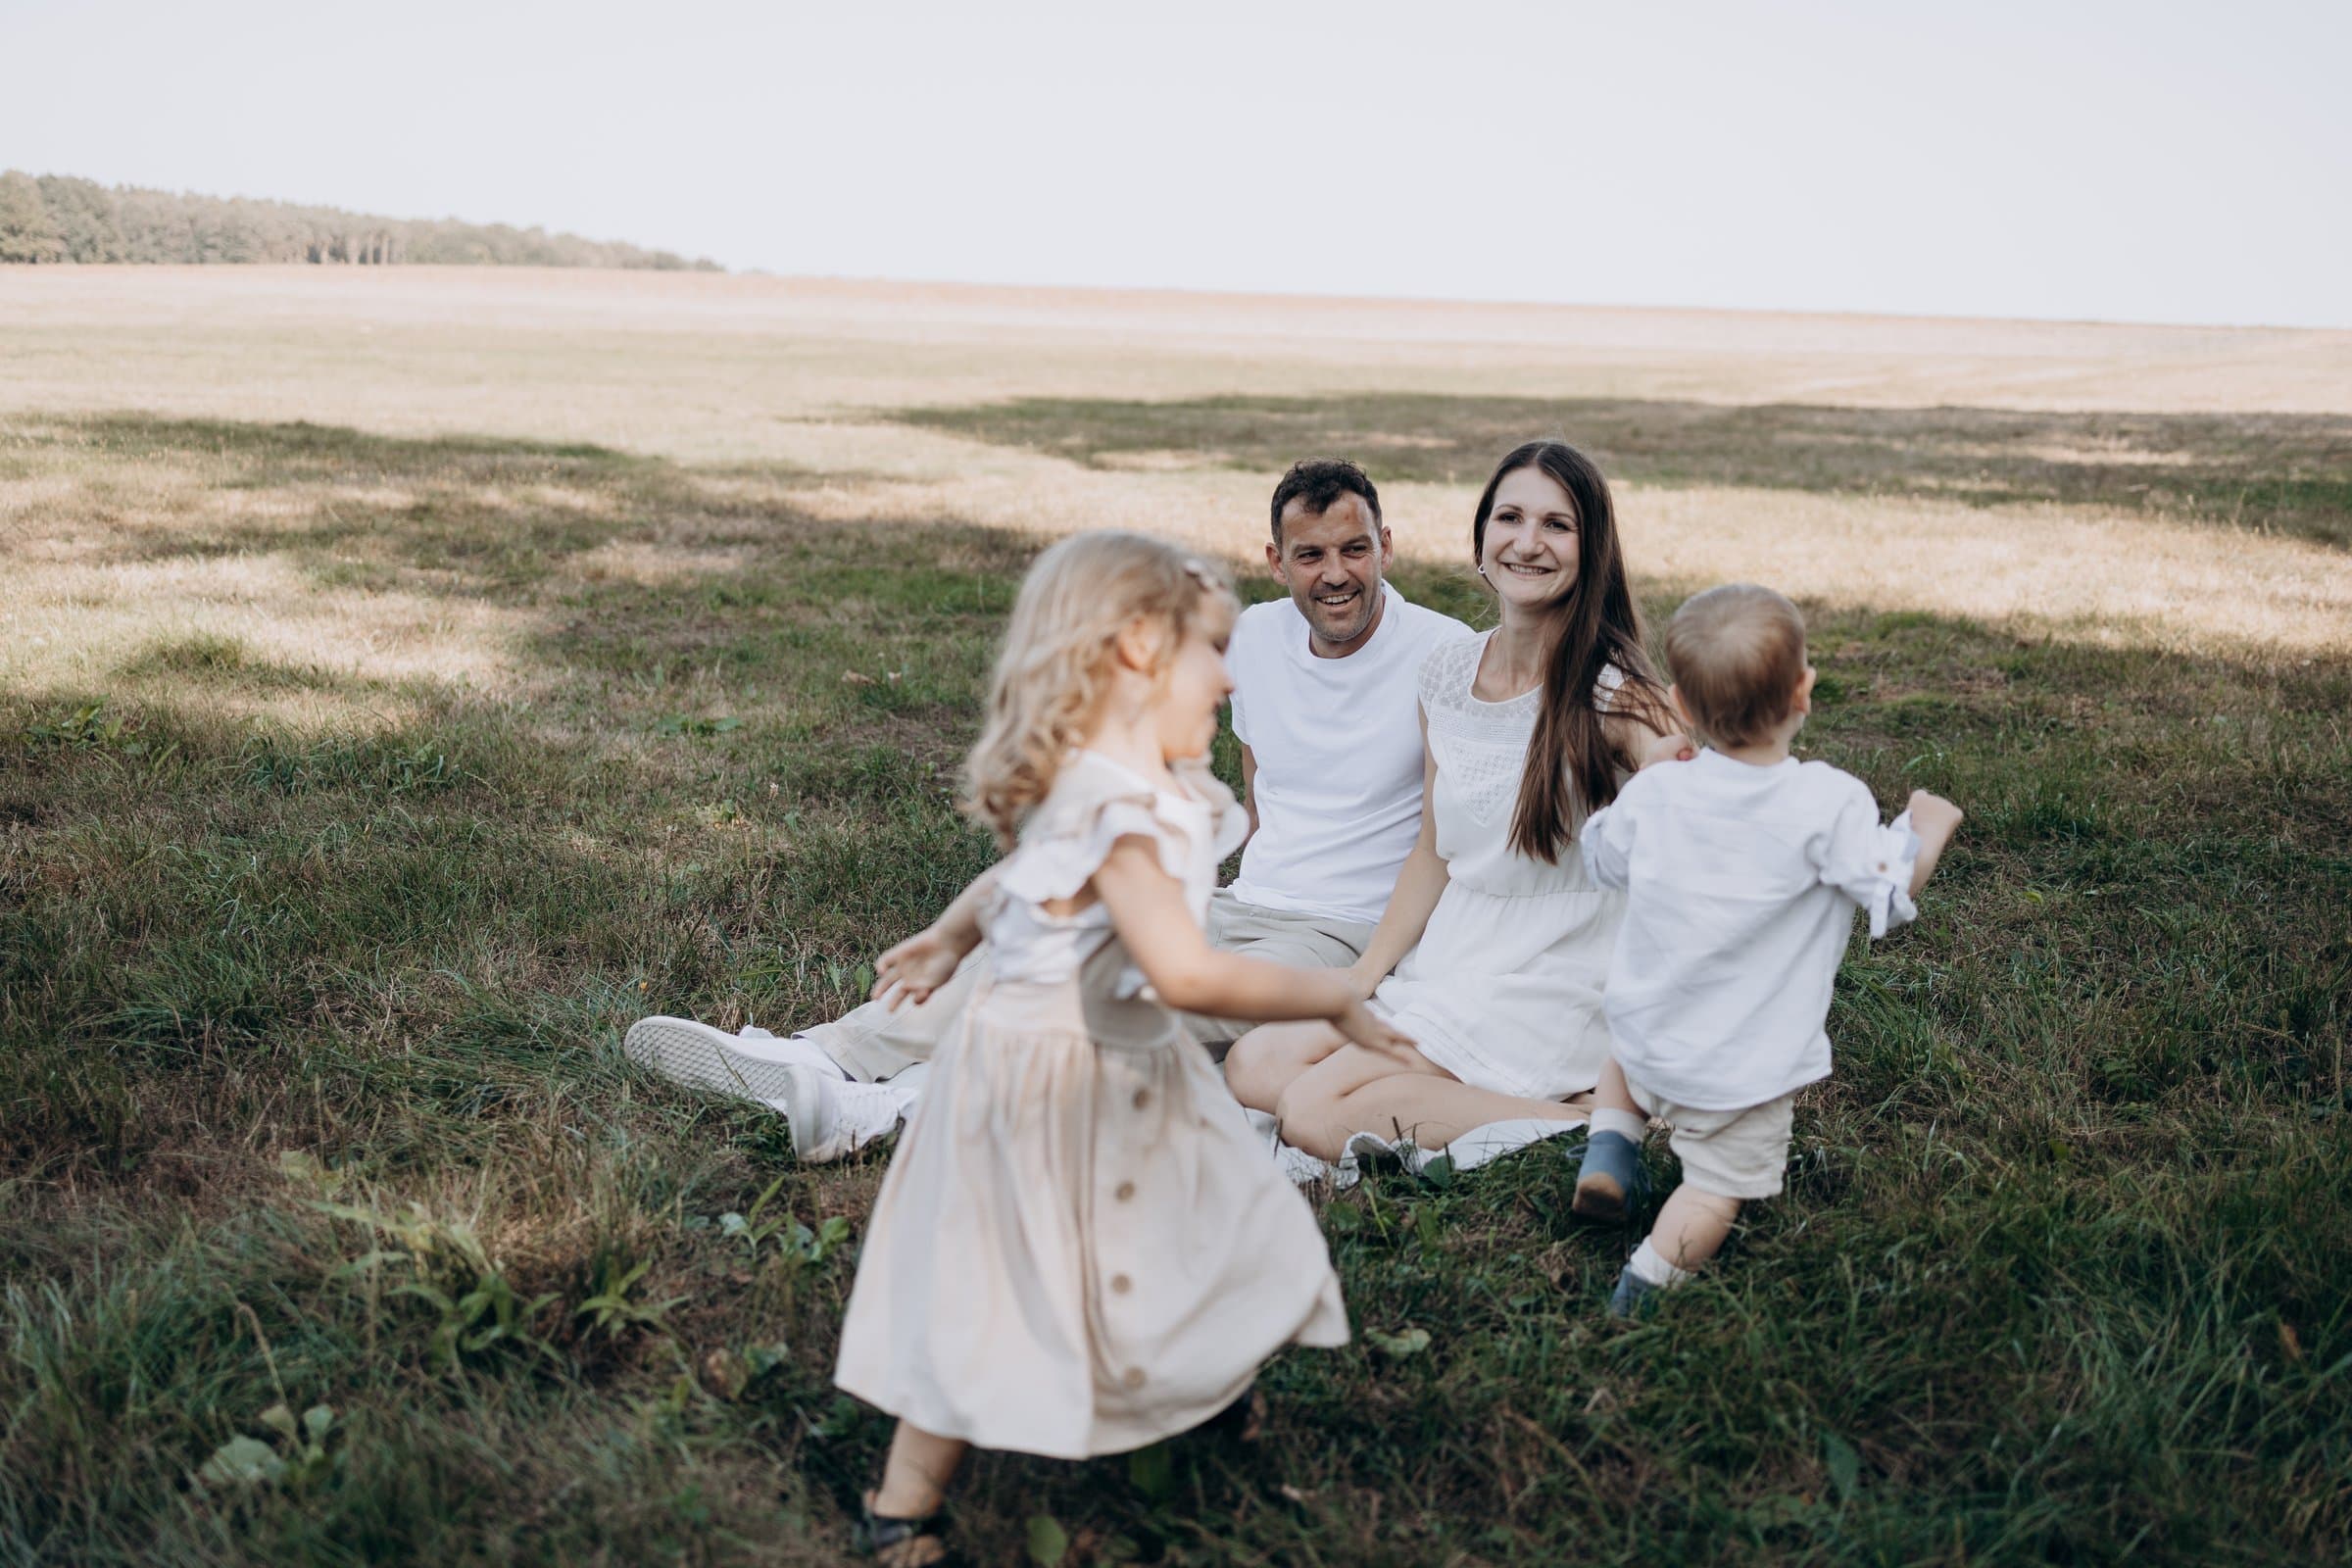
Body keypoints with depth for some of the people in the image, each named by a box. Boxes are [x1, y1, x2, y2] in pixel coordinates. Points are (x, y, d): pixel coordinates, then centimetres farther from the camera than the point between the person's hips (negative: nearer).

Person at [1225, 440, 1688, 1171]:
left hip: (1549, 987, -7)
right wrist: (1359, 980, 6)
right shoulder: (1447, 675, 6)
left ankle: (1585, 1128, -13)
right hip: (1446, 963, 7)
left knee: (1315, 1113, -19)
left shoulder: (1614, 693, -13)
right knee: (1253, 1069, -6)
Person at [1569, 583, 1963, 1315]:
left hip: (1647, 1037, 4)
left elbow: (1603, 859, 9)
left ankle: (1608, 1147, 15)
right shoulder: (1830, 803, -19)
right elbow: (1891, 896, -13)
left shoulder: (1653, 793, -8)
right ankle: (1645, 1283, -3)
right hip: (1745, 1066, -3)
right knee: (1719, 1185, 13)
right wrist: (1927, 830, 4)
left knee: (1625, 1060, 36)